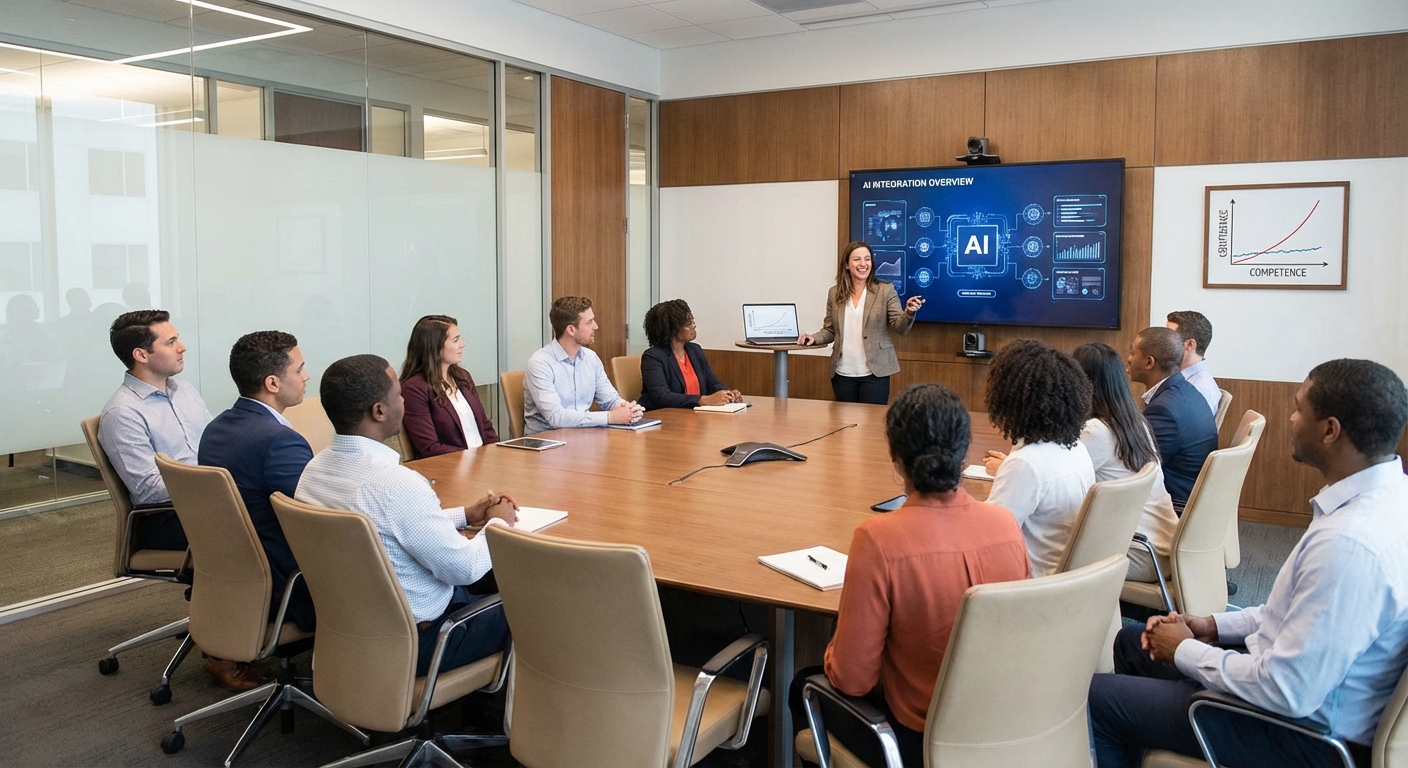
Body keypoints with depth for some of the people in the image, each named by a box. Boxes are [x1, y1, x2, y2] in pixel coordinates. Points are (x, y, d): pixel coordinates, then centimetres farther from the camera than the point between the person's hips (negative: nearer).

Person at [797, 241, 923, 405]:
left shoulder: (886, 290, -2)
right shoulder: (834, 293, 7)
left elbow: (900, 328, -6)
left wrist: (908, 313, -27)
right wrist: (814, 338, -7)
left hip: (874, 373, -3)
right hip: (842, 374, 3)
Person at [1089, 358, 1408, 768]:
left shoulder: (1349, 543, -34)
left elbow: (1288, 692, -29)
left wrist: (1185, 650, -14)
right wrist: (1214, 626, 5)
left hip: (1306, 729, -9)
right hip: (1300, 676, 9)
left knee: (1096, 697, -4)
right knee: (1131, 642, 20)